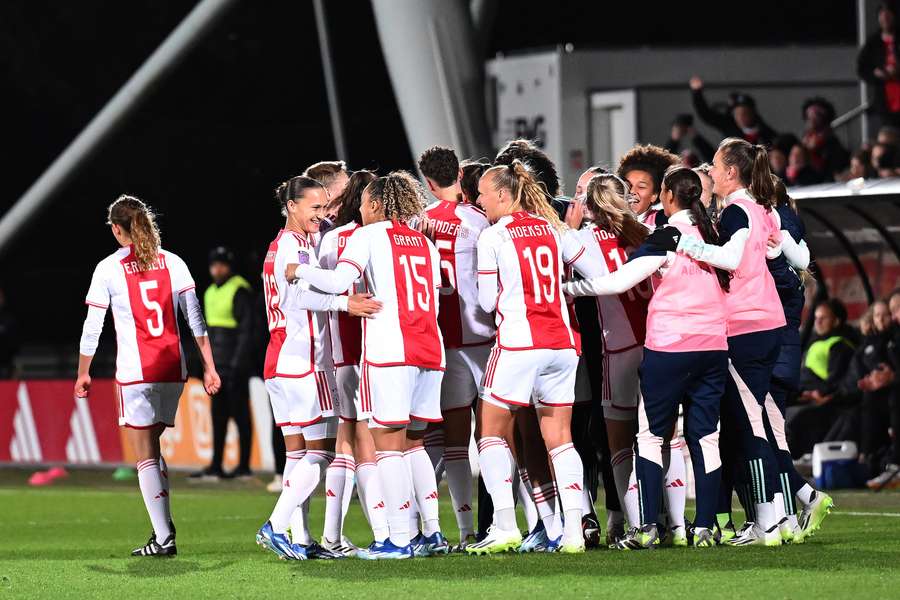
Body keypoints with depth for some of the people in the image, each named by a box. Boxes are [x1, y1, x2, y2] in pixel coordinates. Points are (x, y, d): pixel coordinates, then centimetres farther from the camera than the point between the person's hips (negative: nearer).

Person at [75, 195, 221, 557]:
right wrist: (209, 367, 7)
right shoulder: (172, 263, 6)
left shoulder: (109, 269, -3)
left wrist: (83, 374, 10)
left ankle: (163, 538, -7)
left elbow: (92, 327, 0)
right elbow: (195, 317, 3)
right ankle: (164, 525, 15)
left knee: (145, 456, -1)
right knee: (152, 448, 20)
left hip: (135, 374, -4)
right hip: (173, 370, 4)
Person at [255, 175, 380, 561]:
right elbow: (302, 293, -27)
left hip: (281, 358, 10)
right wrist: (344, 303, -40)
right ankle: (276, 527, -11)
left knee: (298, 453, 9)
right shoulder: (293, 244, -11)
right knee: (320, 451, -7)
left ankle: (300, 539, 7)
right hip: (304, 359, -10)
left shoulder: (282, 244, 19)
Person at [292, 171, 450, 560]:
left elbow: (338, 282, -12)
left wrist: (301, 271, 3)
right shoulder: (426, 244, 20)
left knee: (389, 442, -5)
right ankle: (432, 532, 8)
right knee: (413, 443, 15)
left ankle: (398, 540, -10)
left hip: (389, 350, -6)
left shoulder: (369, 236, 1)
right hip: (430, 349, 6)